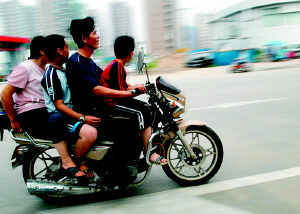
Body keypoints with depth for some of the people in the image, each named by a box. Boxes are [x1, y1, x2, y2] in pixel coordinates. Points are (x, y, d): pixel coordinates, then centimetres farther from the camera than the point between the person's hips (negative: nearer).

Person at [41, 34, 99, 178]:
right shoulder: (51, 74, -15)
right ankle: (74, 163, -7)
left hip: (71, 111, 11)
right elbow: (59, 105, -19)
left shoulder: (62, 70, 17)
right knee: (90, 133, -33)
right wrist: (83, 118, -25)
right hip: (58, 118, -11)